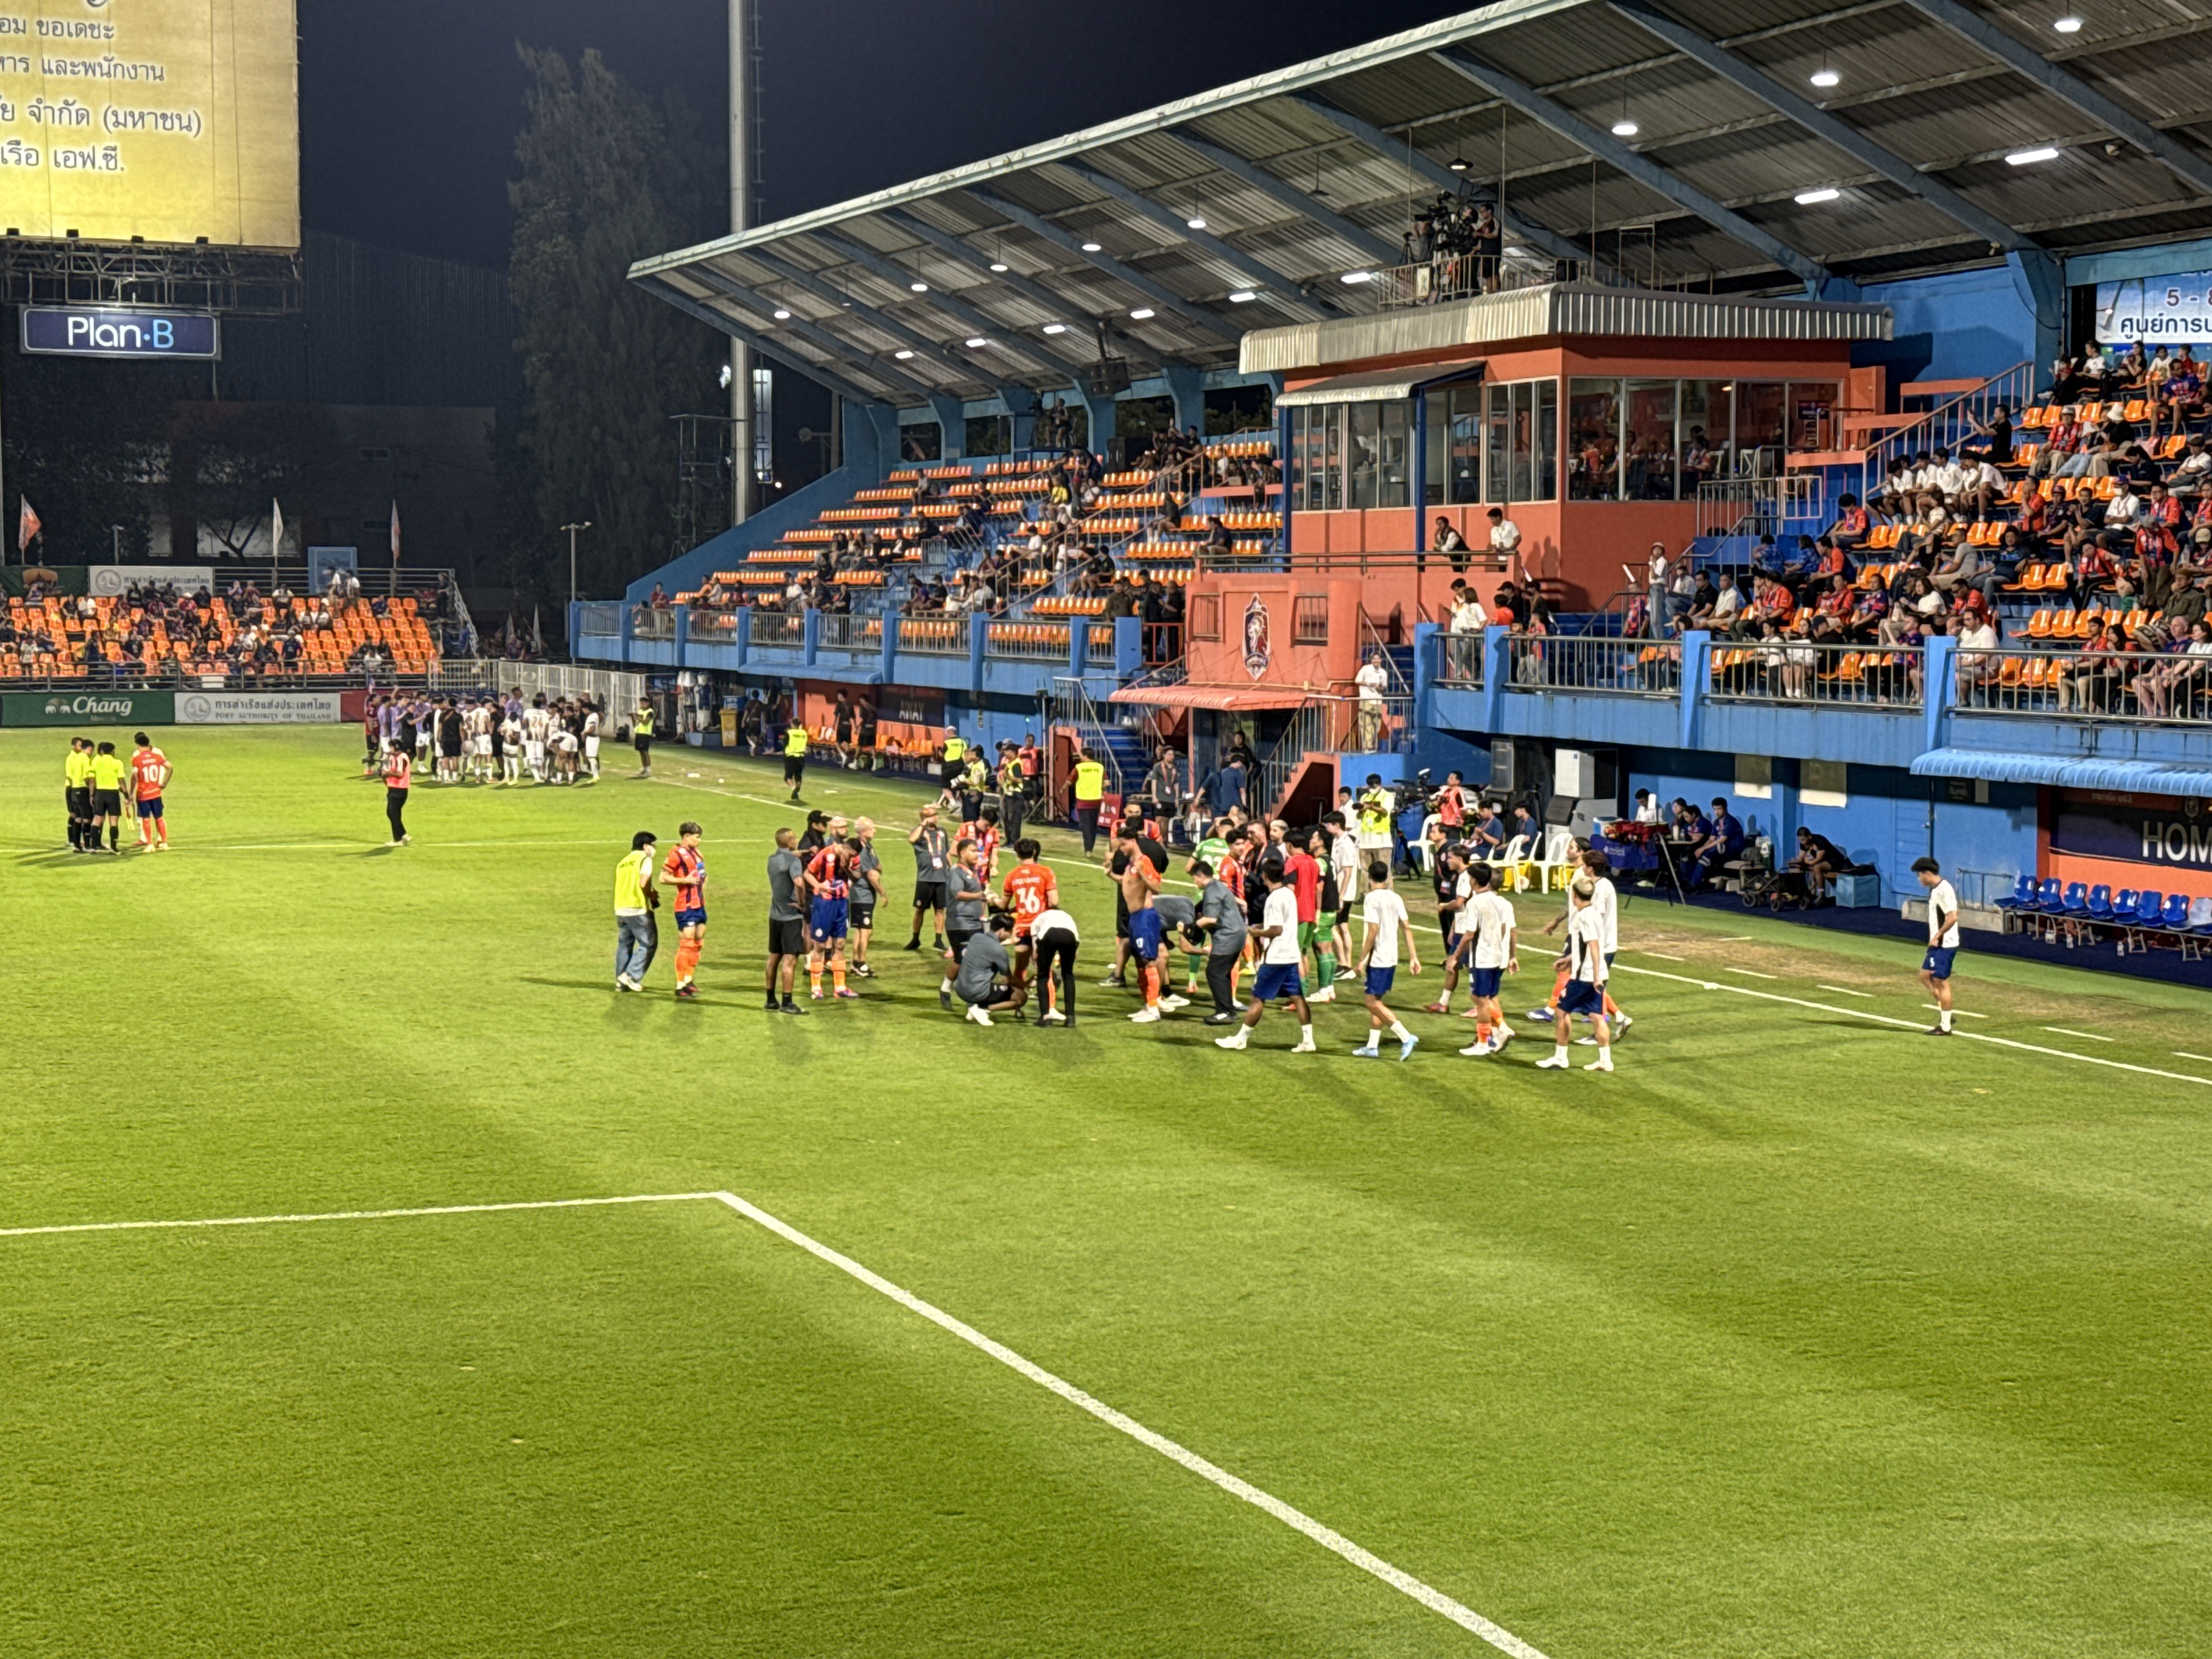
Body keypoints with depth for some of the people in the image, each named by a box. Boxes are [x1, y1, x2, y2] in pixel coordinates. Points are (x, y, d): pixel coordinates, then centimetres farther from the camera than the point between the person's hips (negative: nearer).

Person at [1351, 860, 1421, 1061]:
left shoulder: (1372, 899, -14)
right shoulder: (1395, 898, 8)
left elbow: (1373, 932, -19)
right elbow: (1407, 928, 8)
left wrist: (1362, 960, -14)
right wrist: (1413, 957, 10)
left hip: (1377, 960, -8)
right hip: (1392, 959, 8)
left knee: (1374, 1003, -5)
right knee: (1376, 1002, 16)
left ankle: (1406, 1038, -14)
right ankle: (1372, 1046, 19)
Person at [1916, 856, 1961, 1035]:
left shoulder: (1944, 890, -19)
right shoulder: (1934, 889, 11)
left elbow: (1952, 917, -25)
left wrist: (1937, 937, -20)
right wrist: (1934, 939, 13)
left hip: (1945, 945, -10)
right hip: (1937, 945, 10)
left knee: (1941, 982, -4)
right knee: (1925, 976, 14)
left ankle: (1945, 1026, 3)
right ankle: (1945, 1014, 21)